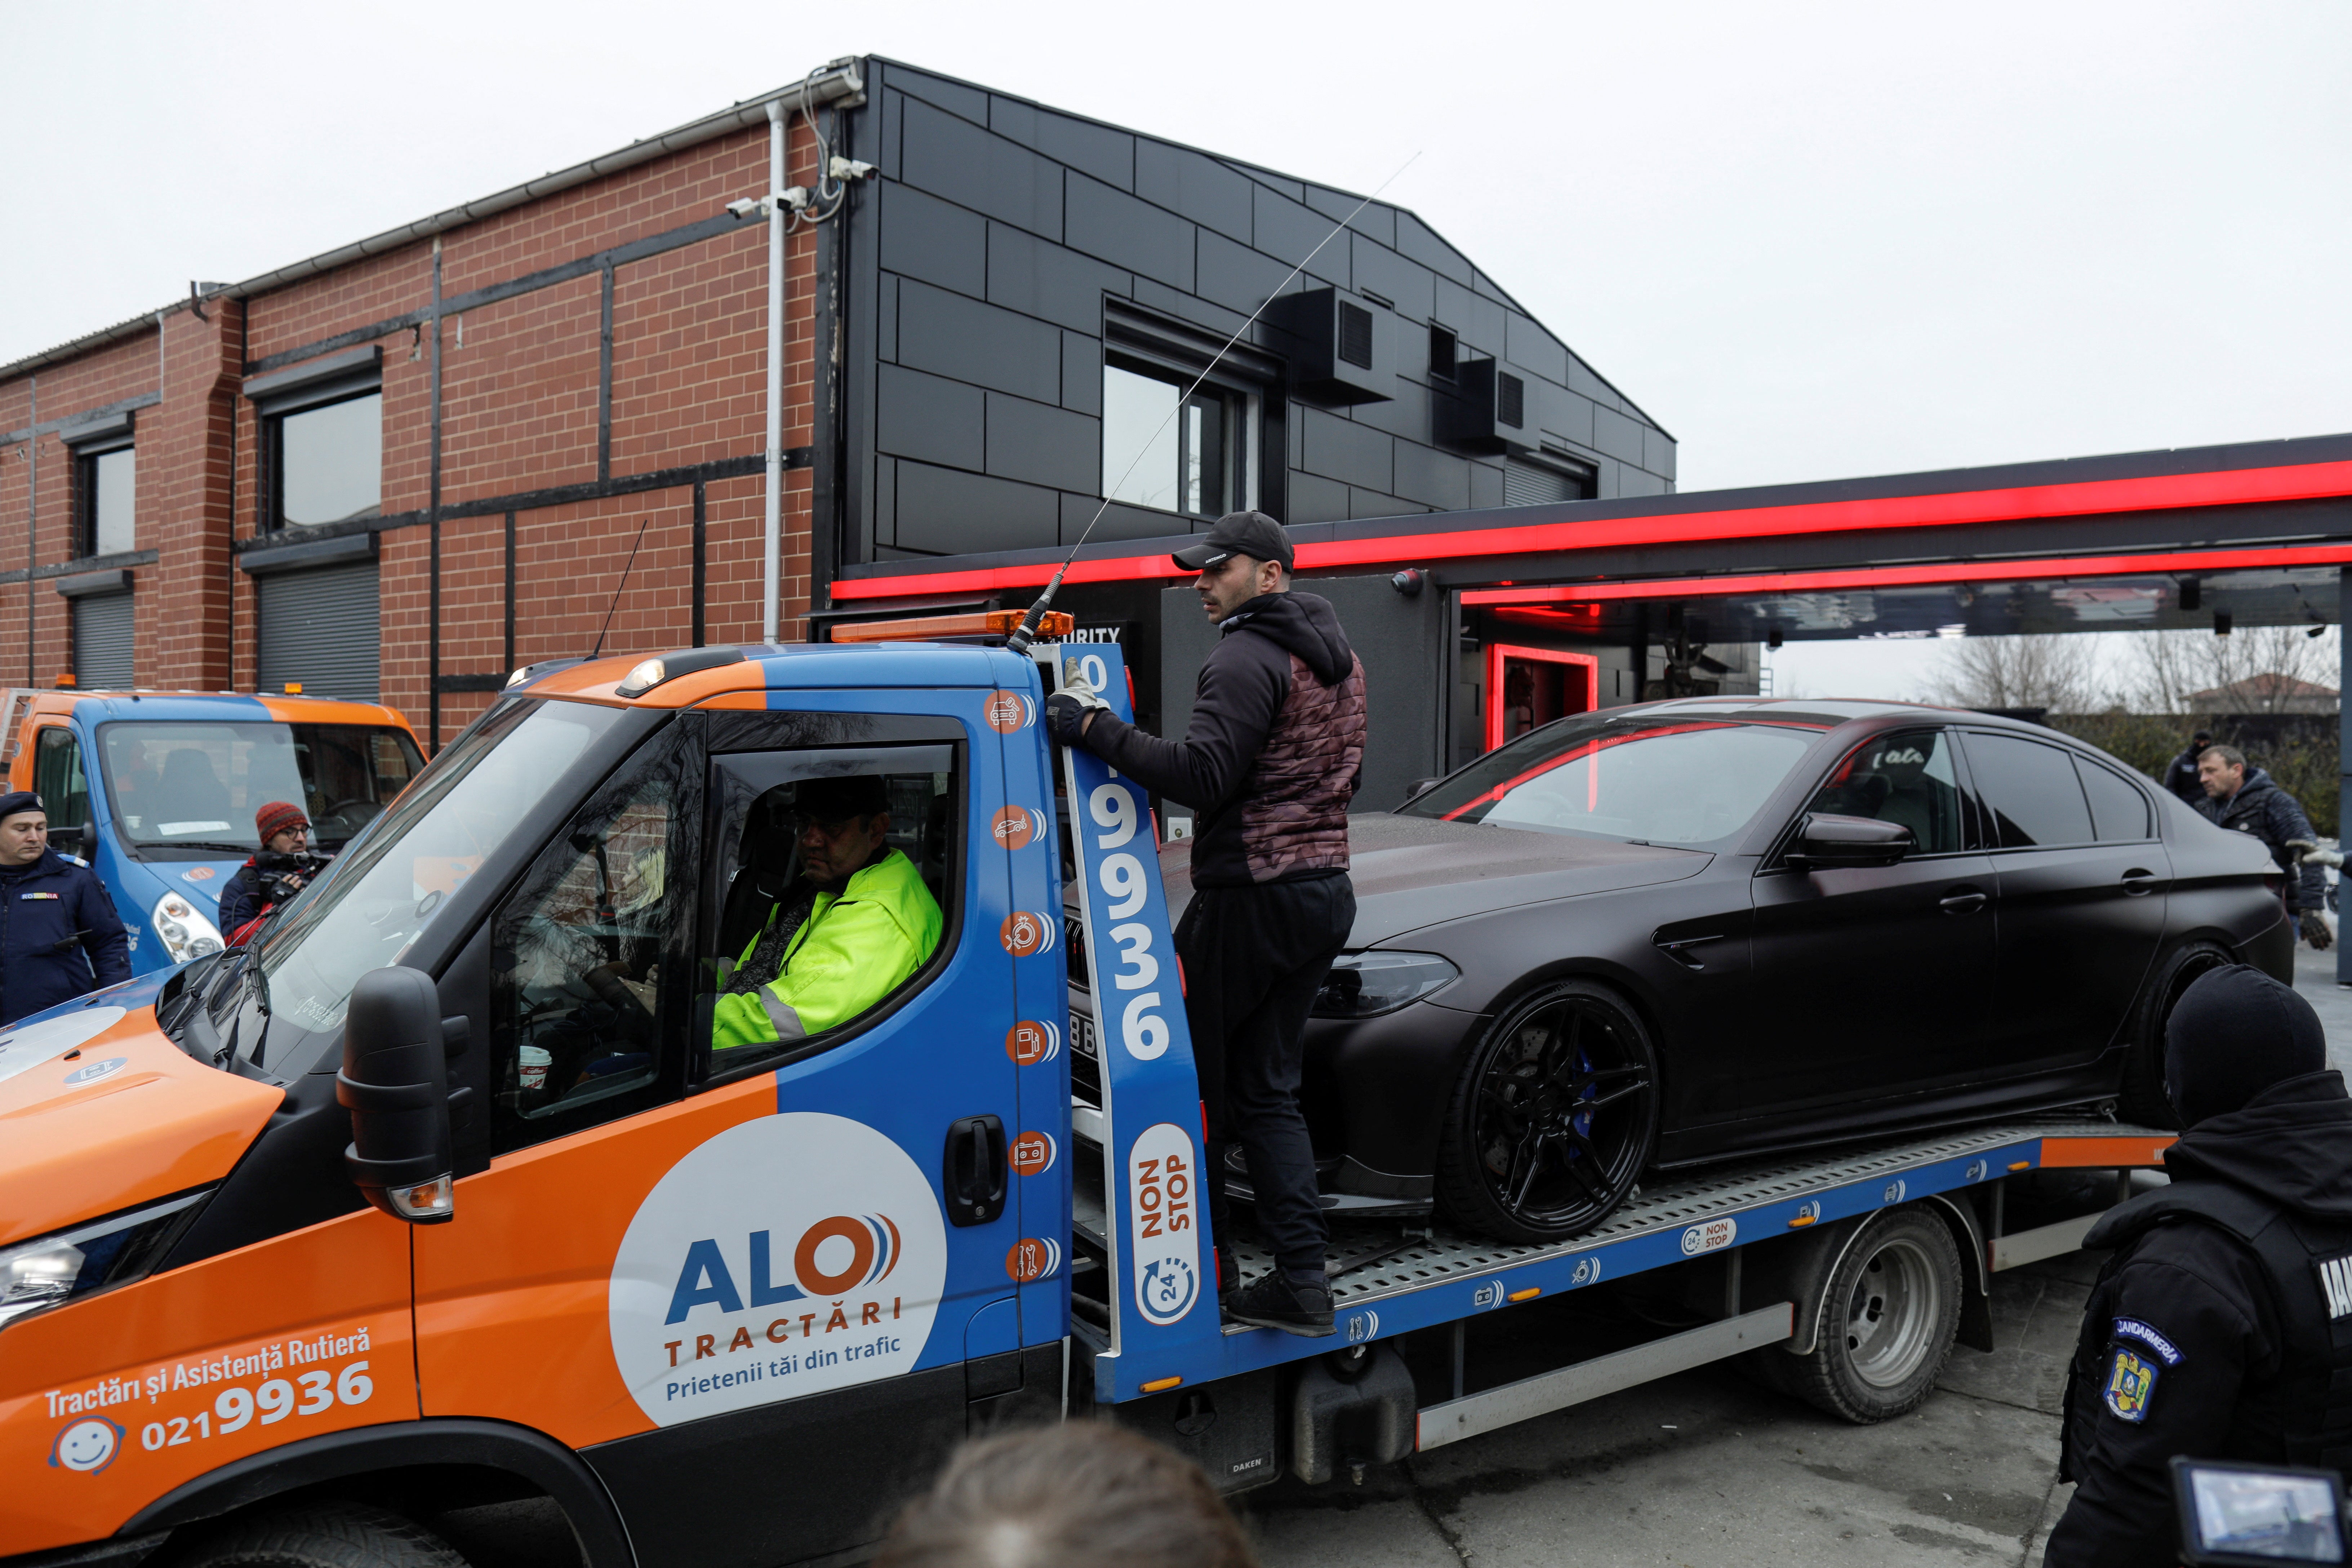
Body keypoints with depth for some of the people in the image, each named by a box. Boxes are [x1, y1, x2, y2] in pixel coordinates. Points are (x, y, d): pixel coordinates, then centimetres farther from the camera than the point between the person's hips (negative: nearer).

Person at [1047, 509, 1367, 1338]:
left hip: (1252, 897, -9)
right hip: (1326, 890, 9)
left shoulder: (1247, 659, -13)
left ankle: (1202, 1258, 10)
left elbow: (1201, 777, -24)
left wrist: (1093, 728, -21)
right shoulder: (1338, 657, 17)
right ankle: (1301, 1281, 9)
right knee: (1267, 1090, 12)